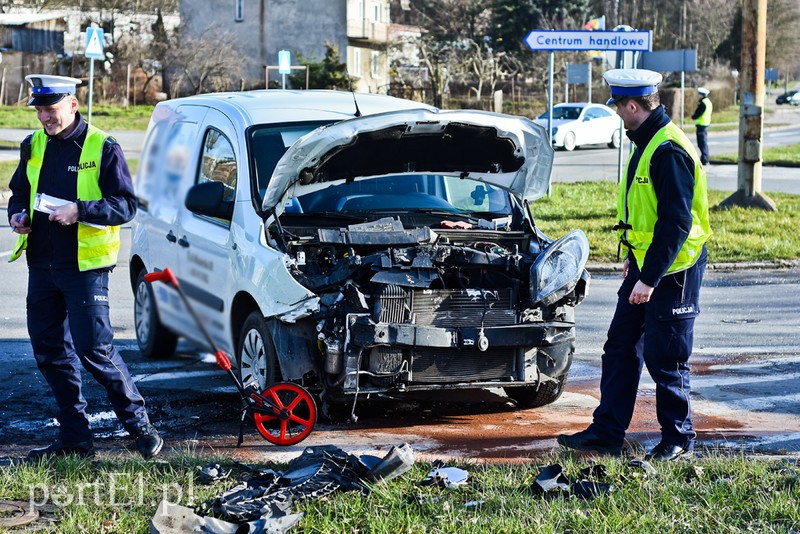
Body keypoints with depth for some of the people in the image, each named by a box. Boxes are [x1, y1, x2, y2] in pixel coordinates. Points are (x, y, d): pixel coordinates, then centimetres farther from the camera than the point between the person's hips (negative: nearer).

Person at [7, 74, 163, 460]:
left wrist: (80, 211, -22)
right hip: (42, 265, 6)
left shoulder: (102, 148, -6)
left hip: (85, 266, -6)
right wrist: (17, 215, 1)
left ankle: (138, 424, 5)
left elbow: (125, 205, -9)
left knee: (94, 348, -10)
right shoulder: (33, 147, 11)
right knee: (50, 352, 8)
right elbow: (19, 191, 23)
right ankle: (73, 437, 18)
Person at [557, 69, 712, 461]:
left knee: (665, 358, 0)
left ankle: (678, 438, 14)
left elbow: (677, 223, -25)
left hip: (674, 269, -10)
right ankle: (607, 432, 15)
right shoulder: (648, 143, 11)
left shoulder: (669, 151, -22)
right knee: (620, 348, 10)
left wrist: (650, 278, -24)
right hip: (646, 264, 10)